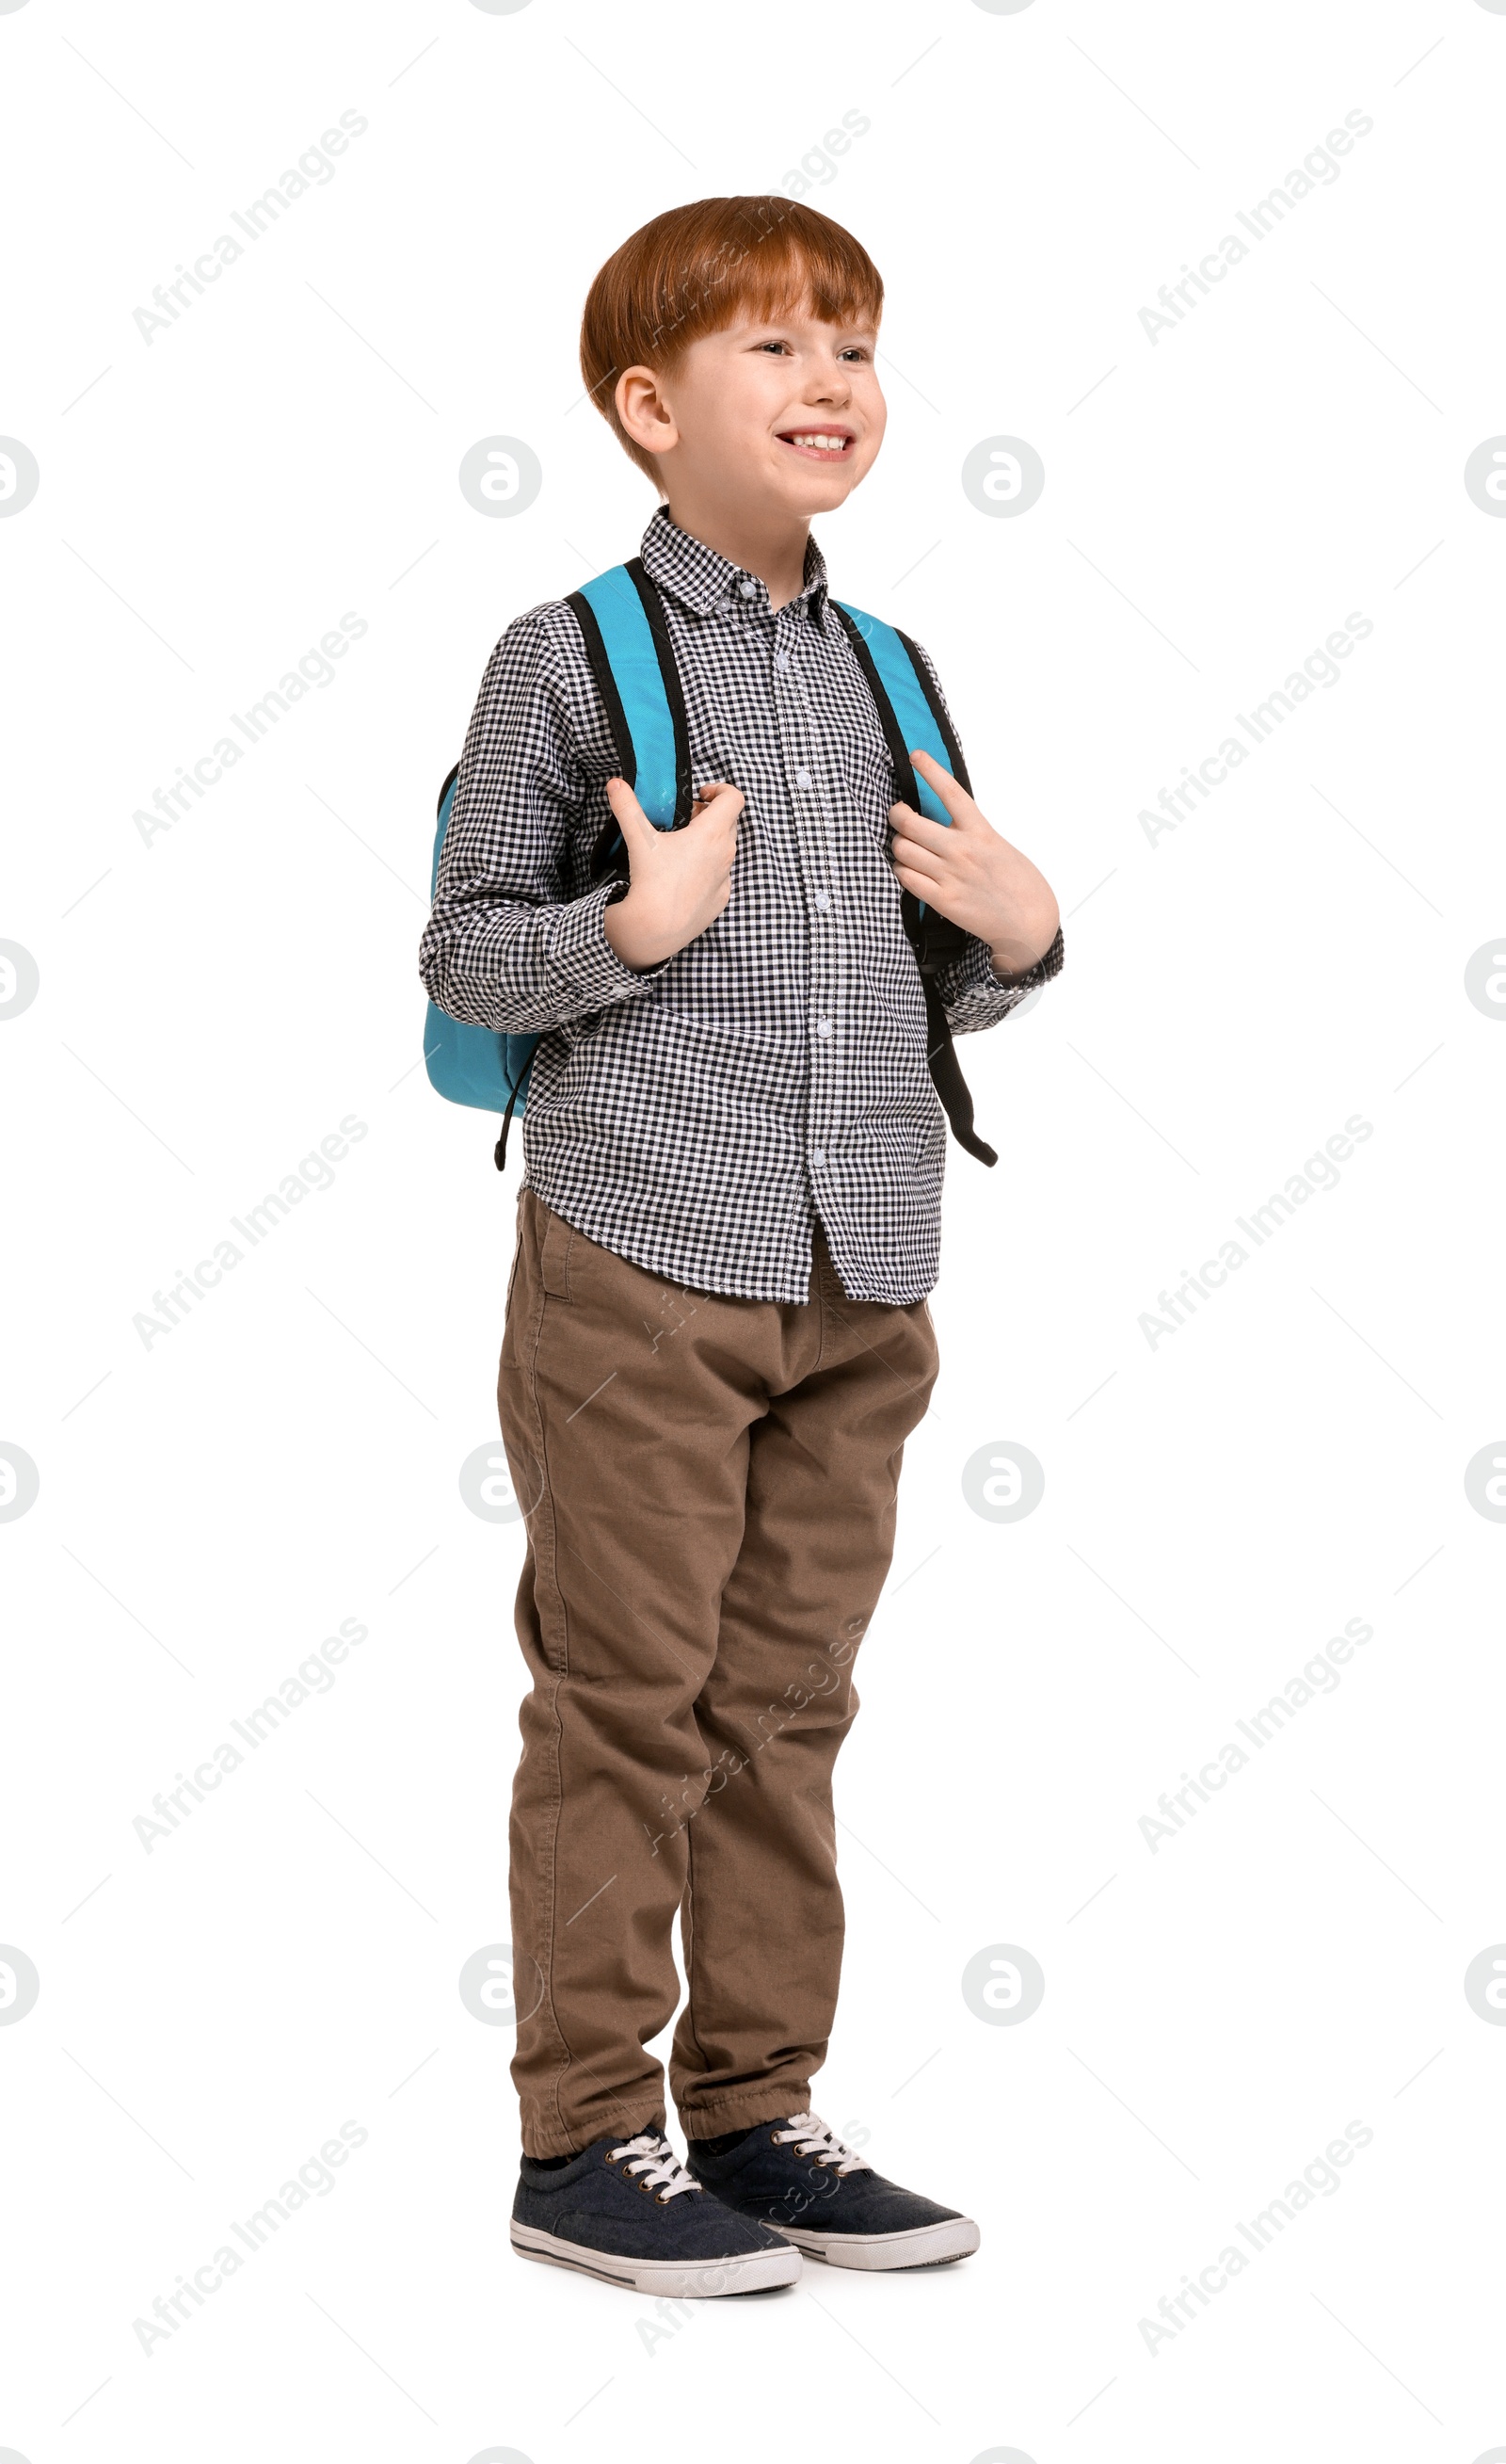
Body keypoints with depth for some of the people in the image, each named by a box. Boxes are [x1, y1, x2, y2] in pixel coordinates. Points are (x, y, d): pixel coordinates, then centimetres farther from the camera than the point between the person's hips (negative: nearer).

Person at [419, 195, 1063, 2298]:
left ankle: (756, 2112, 22)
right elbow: (461, 955, -4)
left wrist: (1014, 936, 0)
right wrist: (637, 925, -20)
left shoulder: (885, 674, 14)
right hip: (645, 1265, -5)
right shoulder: (572, 656, -3)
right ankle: (586, 2139, 12)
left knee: (788, 1710, 11)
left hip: (860, 1281, 6)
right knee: (630, 1710, 1)